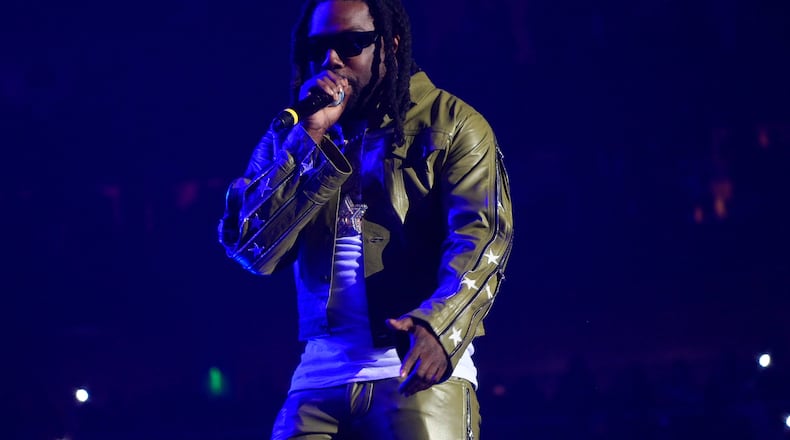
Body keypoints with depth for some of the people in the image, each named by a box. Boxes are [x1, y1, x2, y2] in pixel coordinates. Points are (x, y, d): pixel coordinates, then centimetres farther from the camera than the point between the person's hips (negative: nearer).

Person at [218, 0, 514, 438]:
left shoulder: (451, 125, 5)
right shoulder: (288, 138, 16)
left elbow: (481, 237, -9)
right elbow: (249, 247, 3)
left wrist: (438, 326, -28)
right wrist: (310, 137, -5)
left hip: (421, 372, -3)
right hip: (320, 376, 3)